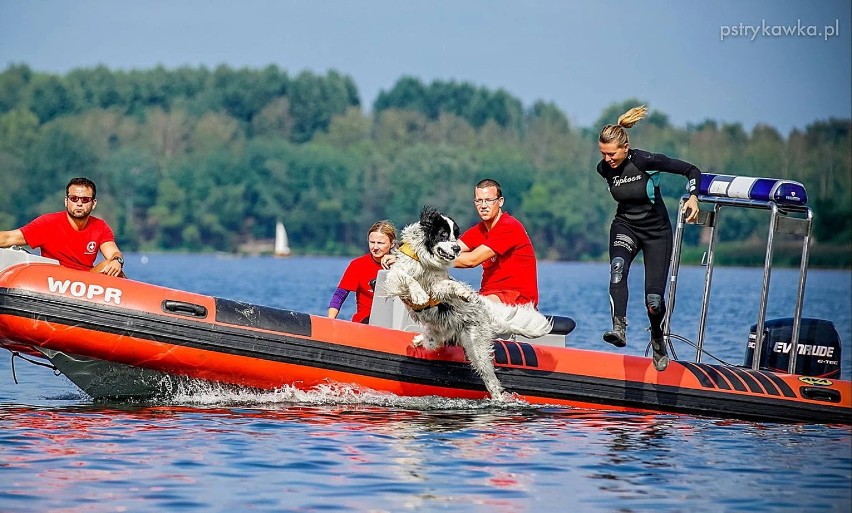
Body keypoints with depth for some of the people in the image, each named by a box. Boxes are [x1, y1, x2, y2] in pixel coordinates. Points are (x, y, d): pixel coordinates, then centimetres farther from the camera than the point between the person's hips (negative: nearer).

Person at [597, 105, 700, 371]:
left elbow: (692, 170, -16)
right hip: (625, 227, 3)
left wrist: (693, 197, -29)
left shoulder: (647, 161, -22)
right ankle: (619, 328, -45)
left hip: (657, 231, -3)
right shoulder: (605, 168, -8)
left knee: (654, 299, -6)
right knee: (617, 267, -33)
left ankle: (658, 344, 24)